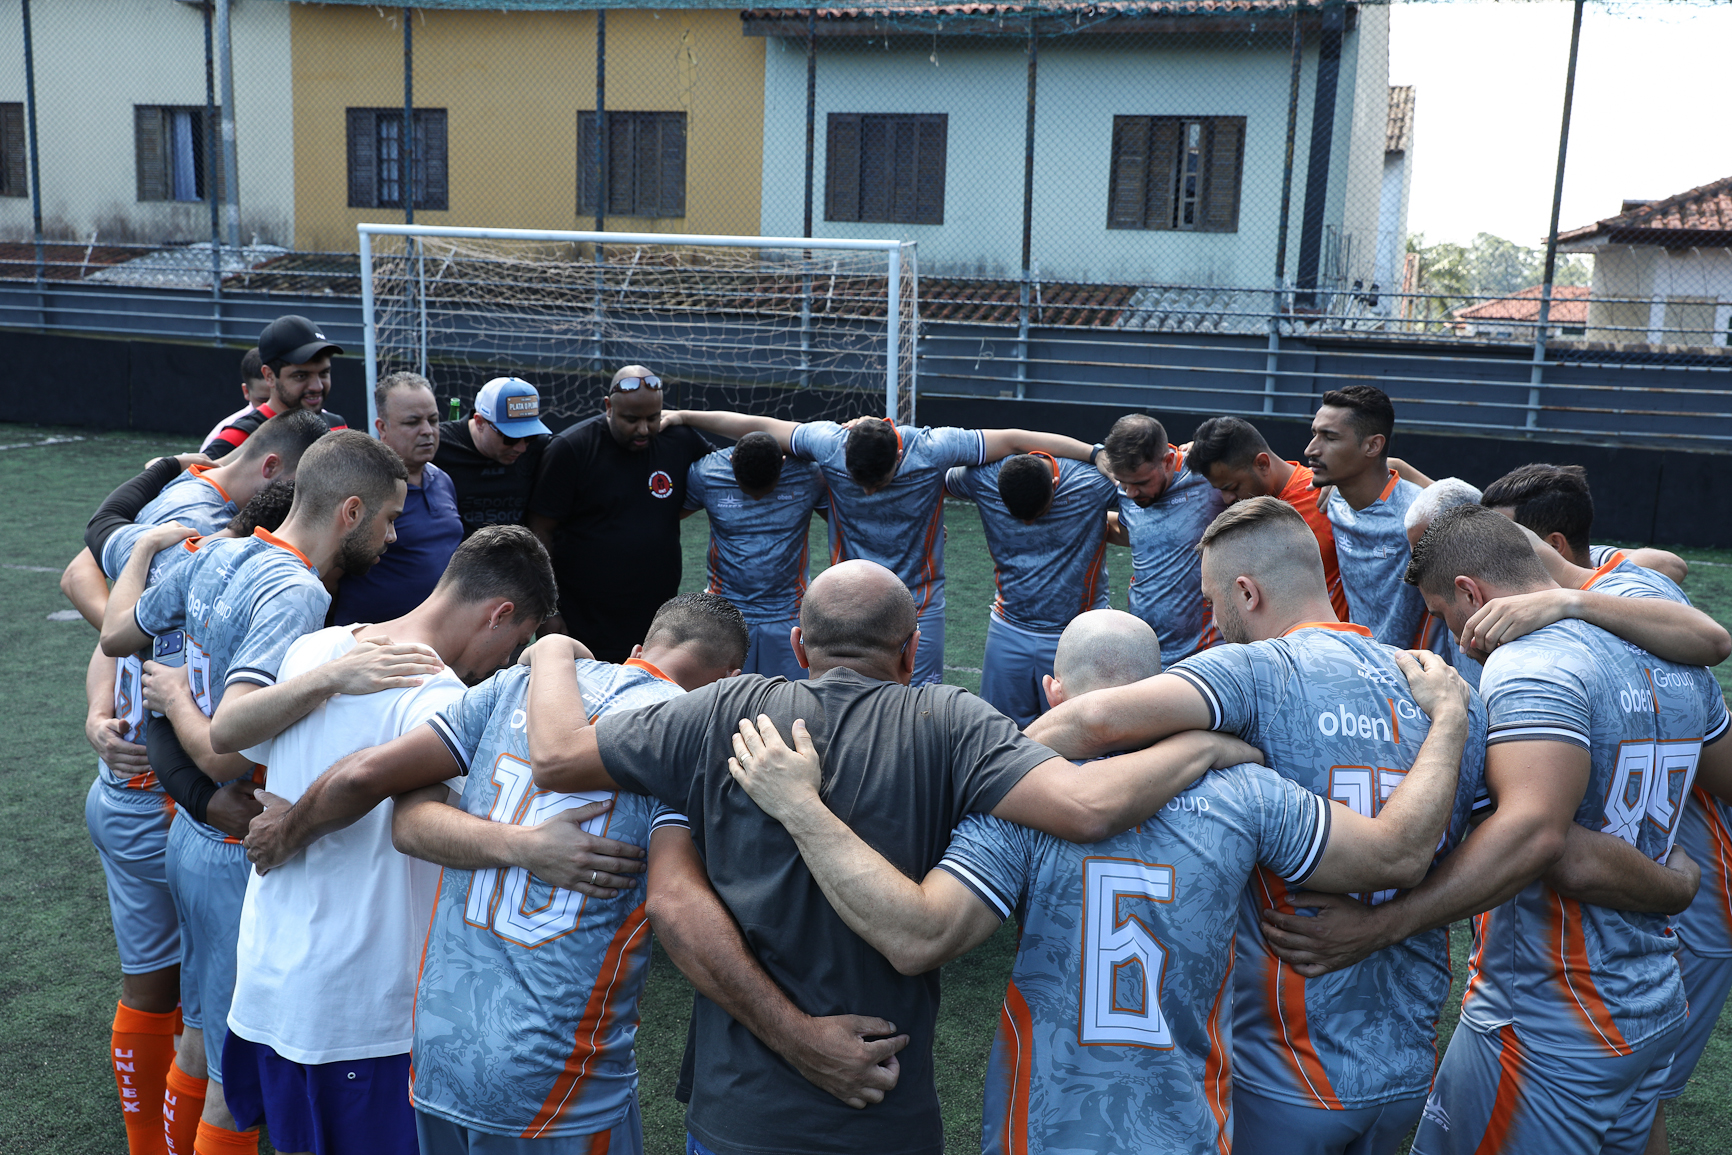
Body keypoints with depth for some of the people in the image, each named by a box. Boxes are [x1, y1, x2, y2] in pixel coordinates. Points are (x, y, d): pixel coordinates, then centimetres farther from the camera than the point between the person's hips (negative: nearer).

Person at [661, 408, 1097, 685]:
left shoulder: (933, 449, -20)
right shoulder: (828, 443, -16)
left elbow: (1015, 439, -16)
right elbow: (757, 426, -5)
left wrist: (1097, 454, -16)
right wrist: (681, 416, -1)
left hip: (919, 603, -1)